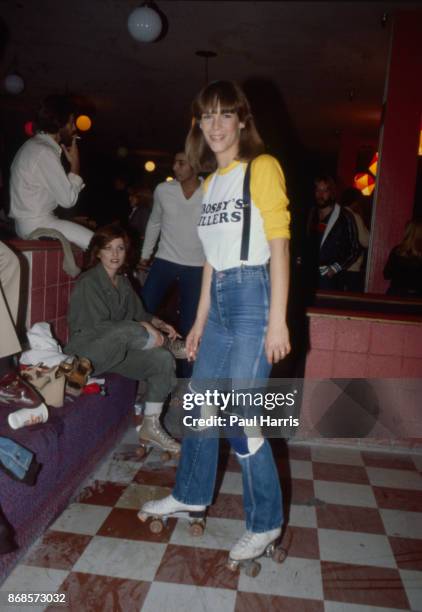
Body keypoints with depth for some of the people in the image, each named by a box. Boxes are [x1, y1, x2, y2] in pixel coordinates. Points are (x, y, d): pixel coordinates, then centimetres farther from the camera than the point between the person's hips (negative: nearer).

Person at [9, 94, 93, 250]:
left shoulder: (36, 145, 14)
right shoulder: (45, 152, -18)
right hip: (37, 225, -10)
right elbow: (68, 199, -17)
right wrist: (75, 163, -8)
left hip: (31, 222, 10)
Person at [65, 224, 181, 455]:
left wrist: (159, 324, -3)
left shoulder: (123, 282, 11)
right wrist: (143, 328, -23)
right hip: (89, 350, -8)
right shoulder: (88, 282, -13)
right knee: (128, 330, -37)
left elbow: (139, 313, 18)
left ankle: (150, 426, -6)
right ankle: (166, 344, -7)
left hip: (119, 351, 8)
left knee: (163, 359, -14)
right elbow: (98, 326, -21)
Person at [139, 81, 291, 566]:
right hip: (220, 299, 8)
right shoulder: (211, 181, 17)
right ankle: (191, 495, 35)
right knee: (200, 402, 14)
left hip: (253, 295, -8)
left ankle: (265, 523, 16)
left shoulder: (262, 168, -4)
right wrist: (200, 321, 16)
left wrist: (277, 321, -17)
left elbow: (278, 244, -11)